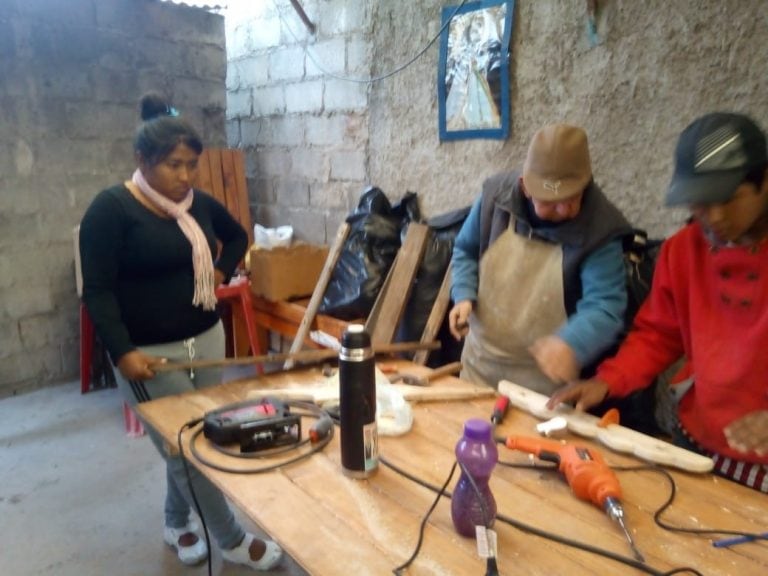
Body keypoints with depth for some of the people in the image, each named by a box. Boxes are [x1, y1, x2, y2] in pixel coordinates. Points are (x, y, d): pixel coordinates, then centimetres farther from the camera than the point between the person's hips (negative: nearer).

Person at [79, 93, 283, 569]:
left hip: (207, 339, 6)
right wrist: (122, 352, -23)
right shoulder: (111, 208, -12)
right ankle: (232, 540, 19)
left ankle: (177, 523, 39)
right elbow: (98, 290, -14)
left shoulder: (199, 203, 5)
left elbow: (238, 236, 24)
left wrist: (221, 272, 8)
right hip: (149, 353, -5)